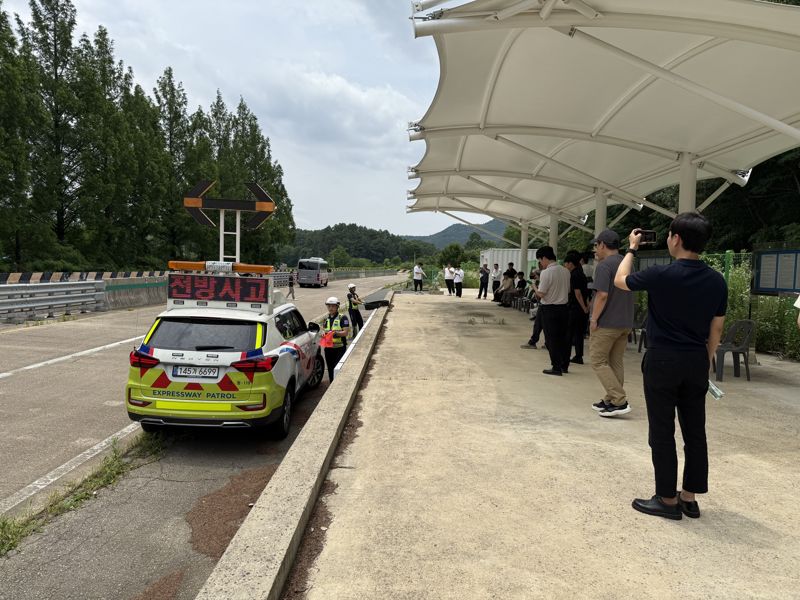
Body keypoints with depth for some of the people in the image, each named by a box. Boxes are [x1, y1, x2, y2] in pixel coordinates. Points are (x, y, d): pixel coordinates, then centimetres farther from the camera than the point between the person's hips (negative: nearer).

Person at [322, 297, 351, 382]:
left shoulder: (342, 318, -5)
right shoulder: (326, 318, 14)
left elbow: (346, 332, -11)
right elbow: (323, 329, 21)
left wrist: (336, 333, -26)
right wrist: (324, 333, -2)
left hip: (339, 347, -6)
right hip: (328, 347, 6)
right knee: (330, 369, 12)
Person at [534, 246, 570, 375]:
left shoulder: (546, 273, -17)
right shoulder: (566, 271, 4)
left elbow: (541, 293, -18)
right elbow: (568, 290, 12)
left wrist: (535, 289, 2)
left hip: (549, 309, -6)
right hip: (564, 307, 6)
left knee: (551, 339, 2)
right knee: (563, 338, 15)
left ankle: (556, 368, 5)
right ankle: (564, 366, 23)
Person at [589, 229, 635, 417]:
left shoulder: (604, 265, -13)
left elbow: (602, 295, -21)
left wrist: (594, 319, -14)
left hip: (606, 323, -8)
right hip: (625, 322, 8)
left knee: (598, 361, -1)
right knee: (616, 362, 12)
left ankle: (619, 401, -8)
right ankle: (611, 400, 17)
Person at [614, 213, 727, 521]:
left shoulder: (661, 274, -15)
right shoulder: (717, 281, 1)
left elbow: (620, 280, 3)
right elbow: (716, 328, 8)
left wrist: (632, 249, 17)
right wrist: (705, 361, 20)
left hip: (663, 361, -5)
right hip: (696, 363, 5)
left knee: (662, 433, 4)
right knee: (695, 432, 13)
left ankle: (668, 500, 12)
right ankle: (690, 498, 22)